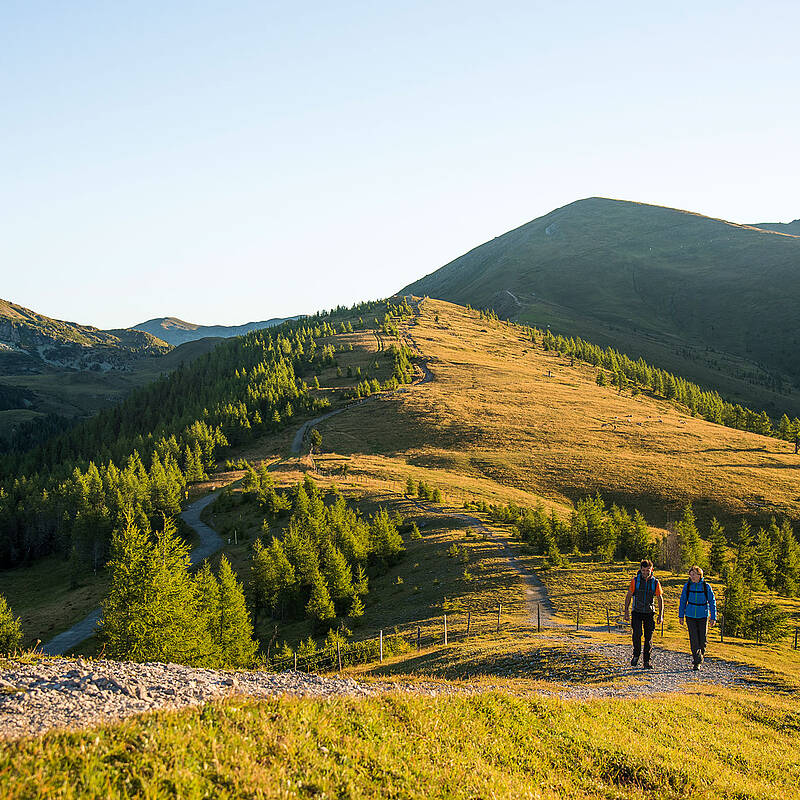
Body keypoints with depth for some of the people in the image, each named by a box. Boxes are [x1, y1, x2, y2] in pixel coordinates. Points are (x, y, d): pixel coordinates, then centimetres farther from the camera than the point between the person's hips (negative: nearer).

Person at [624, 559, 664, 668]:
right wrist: (626, 612, 0)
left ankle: (647, 660, 11)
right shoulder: (635, 580, -2)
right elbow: (628, 596, 4)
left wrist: (661, 615, 0)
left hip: (650, 613, 1)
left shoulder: (655, 582, 1)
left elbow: (660, 599, 6)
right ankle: (636, 655, 7)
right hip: (637, 612, -1)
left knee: (649, 637, 1)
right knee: (637, 634, -16)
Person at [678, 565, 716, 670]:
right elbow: (683, 601, 8)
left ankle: (699, 659, 23)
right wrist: (681, 616, 7)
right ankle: (696, 662, -1)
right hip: (690, 616, 0)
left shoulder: (706, 586, -5)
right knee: (694, 640, -6)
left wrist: (713, 618, -2)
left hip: (703, 617, 0)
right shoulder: (687, 586, -1)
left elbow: (712, 602, 1)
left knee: (702, 640, 1)